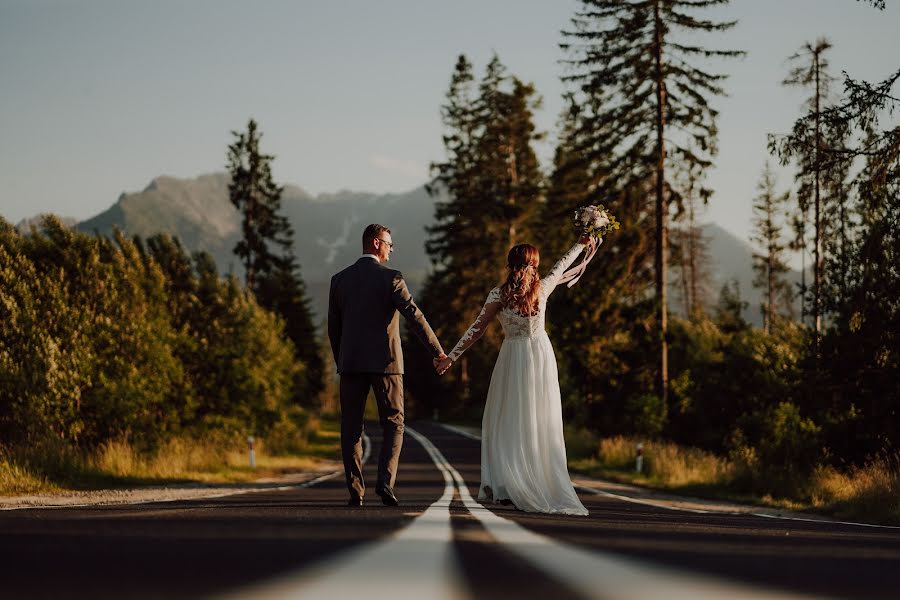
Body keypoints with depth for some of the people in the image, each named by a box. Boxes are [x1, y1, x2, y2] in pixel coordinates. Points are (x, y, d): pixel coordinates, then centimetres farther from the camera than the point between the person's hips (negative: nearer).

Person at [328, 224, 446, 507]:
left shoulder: (340, 279, 6)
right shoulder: (390, 278, -6)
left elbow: (333, 327, 10)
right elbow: (415, 317, -9)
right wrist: (438, 352, -3)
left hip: (351, 362, 3)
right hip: (385, 361, -3)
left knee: (351, 428, 6)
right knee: (393, 425, 6)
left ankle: (355, 491, 1)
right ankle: (384, 481, -11)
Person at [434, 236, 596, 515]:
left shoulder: (499, 294, -8)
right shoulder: (542, 288, 0)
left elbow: (476, 329, -7)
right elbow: (561, 266, 19)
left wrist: (451, 357, -1)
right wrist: (581, 244, 37)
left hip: (514, 358, -2)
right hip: (542, 354, 2)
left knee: (509, 424, 2)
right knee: (542, 426, 5)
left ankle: (509, 488, -7)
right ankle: (545, 487, 4)